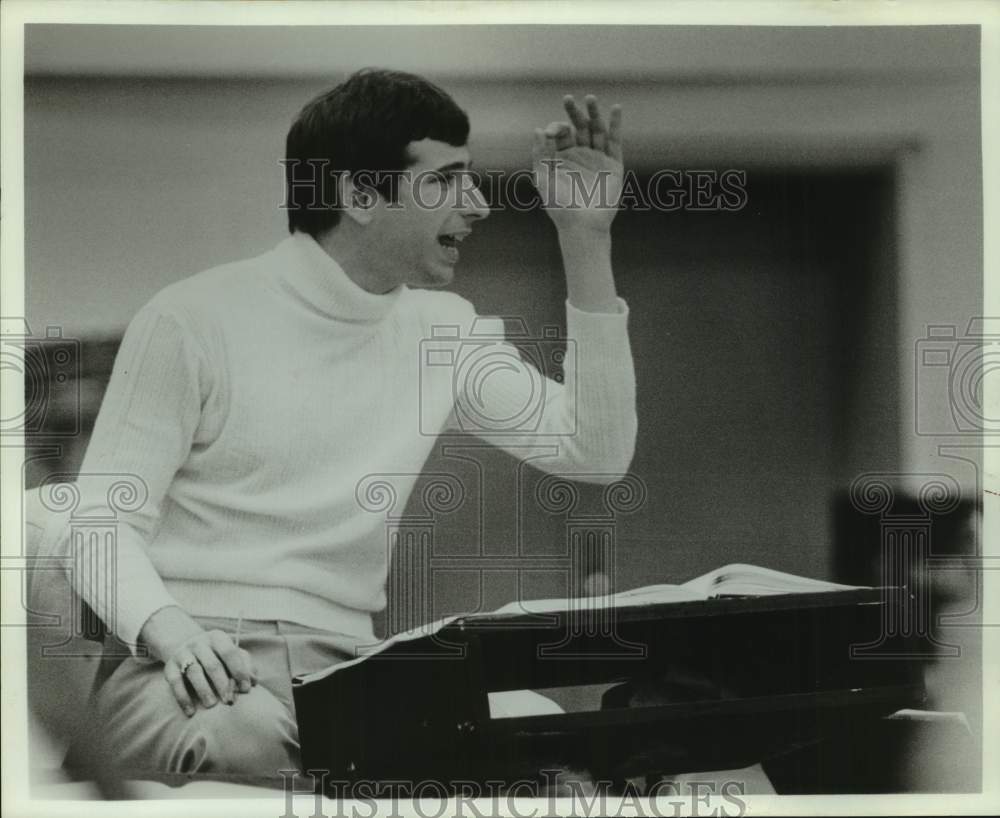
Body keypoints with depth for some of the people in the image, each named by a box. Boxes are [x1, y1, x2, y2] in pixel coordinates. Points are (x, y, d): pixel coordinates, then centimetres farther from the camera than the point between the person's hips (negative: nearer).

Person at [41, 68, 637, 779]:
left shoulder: (444, 328, 13)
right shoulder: (195, 319, -4)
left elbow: (597, 454, 7)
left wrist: (588, 242, 2)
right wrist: (166, 628, -29)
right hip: (196, 665, -5)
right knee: (245, 746, -40)